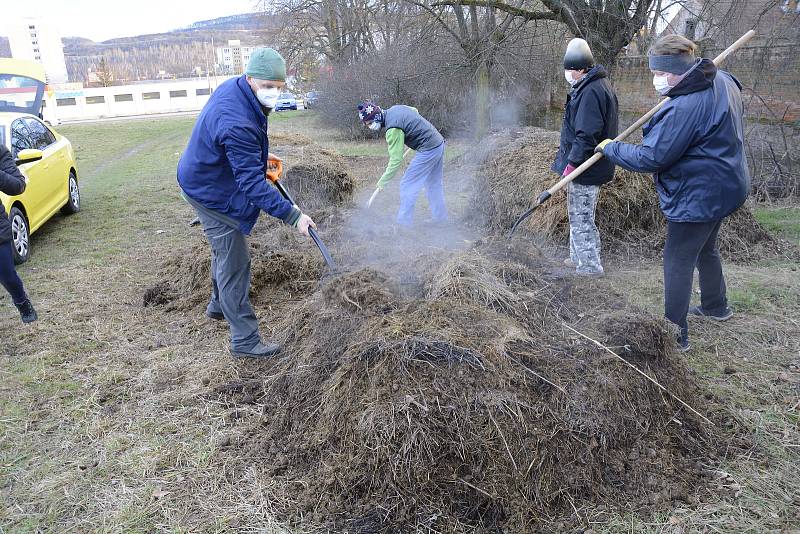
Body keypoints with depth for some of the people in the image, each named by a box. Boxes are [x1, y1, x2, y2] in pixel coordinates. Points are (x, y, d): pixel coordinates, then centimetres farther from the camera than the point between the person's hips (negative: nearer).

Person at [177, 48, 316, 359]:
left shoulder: (234, 86, -5)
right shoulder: (237, 124, -36)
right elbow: (252, 184, -36)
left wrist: (259, 156, 13)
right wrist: (293, 216, -36)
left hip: (206, 179, 10)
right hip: (212, 193, -10)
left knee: (225, 250, 26)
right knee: (234, 263, -7)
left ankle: (219, 305, 48)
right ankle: (245, 341, 0)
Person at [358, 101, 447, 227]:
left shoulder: (393, 130, -22)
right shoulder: (394, 108, 5)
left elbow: (396, 160, -22)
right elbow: (415, 110, 24)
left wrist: (383, 180, -15)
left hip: (427, 150, -10)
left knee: (407, 186, -4)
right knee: (434, 184, 20)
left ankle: (404, 223, 1)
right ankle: (440, 217, 30)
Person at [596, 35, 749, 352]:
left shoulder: (684, 108, -29)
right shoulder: (723, 81, 2)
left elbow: (650, 158, -25)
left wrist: (610, 148, -11)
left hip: (697, 197, -10)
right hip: (726, 186, 10)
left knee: (678, 262, 0)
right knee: (705, 249, 27)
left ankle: (675, 335, 8)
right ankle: (716, 306, 47)